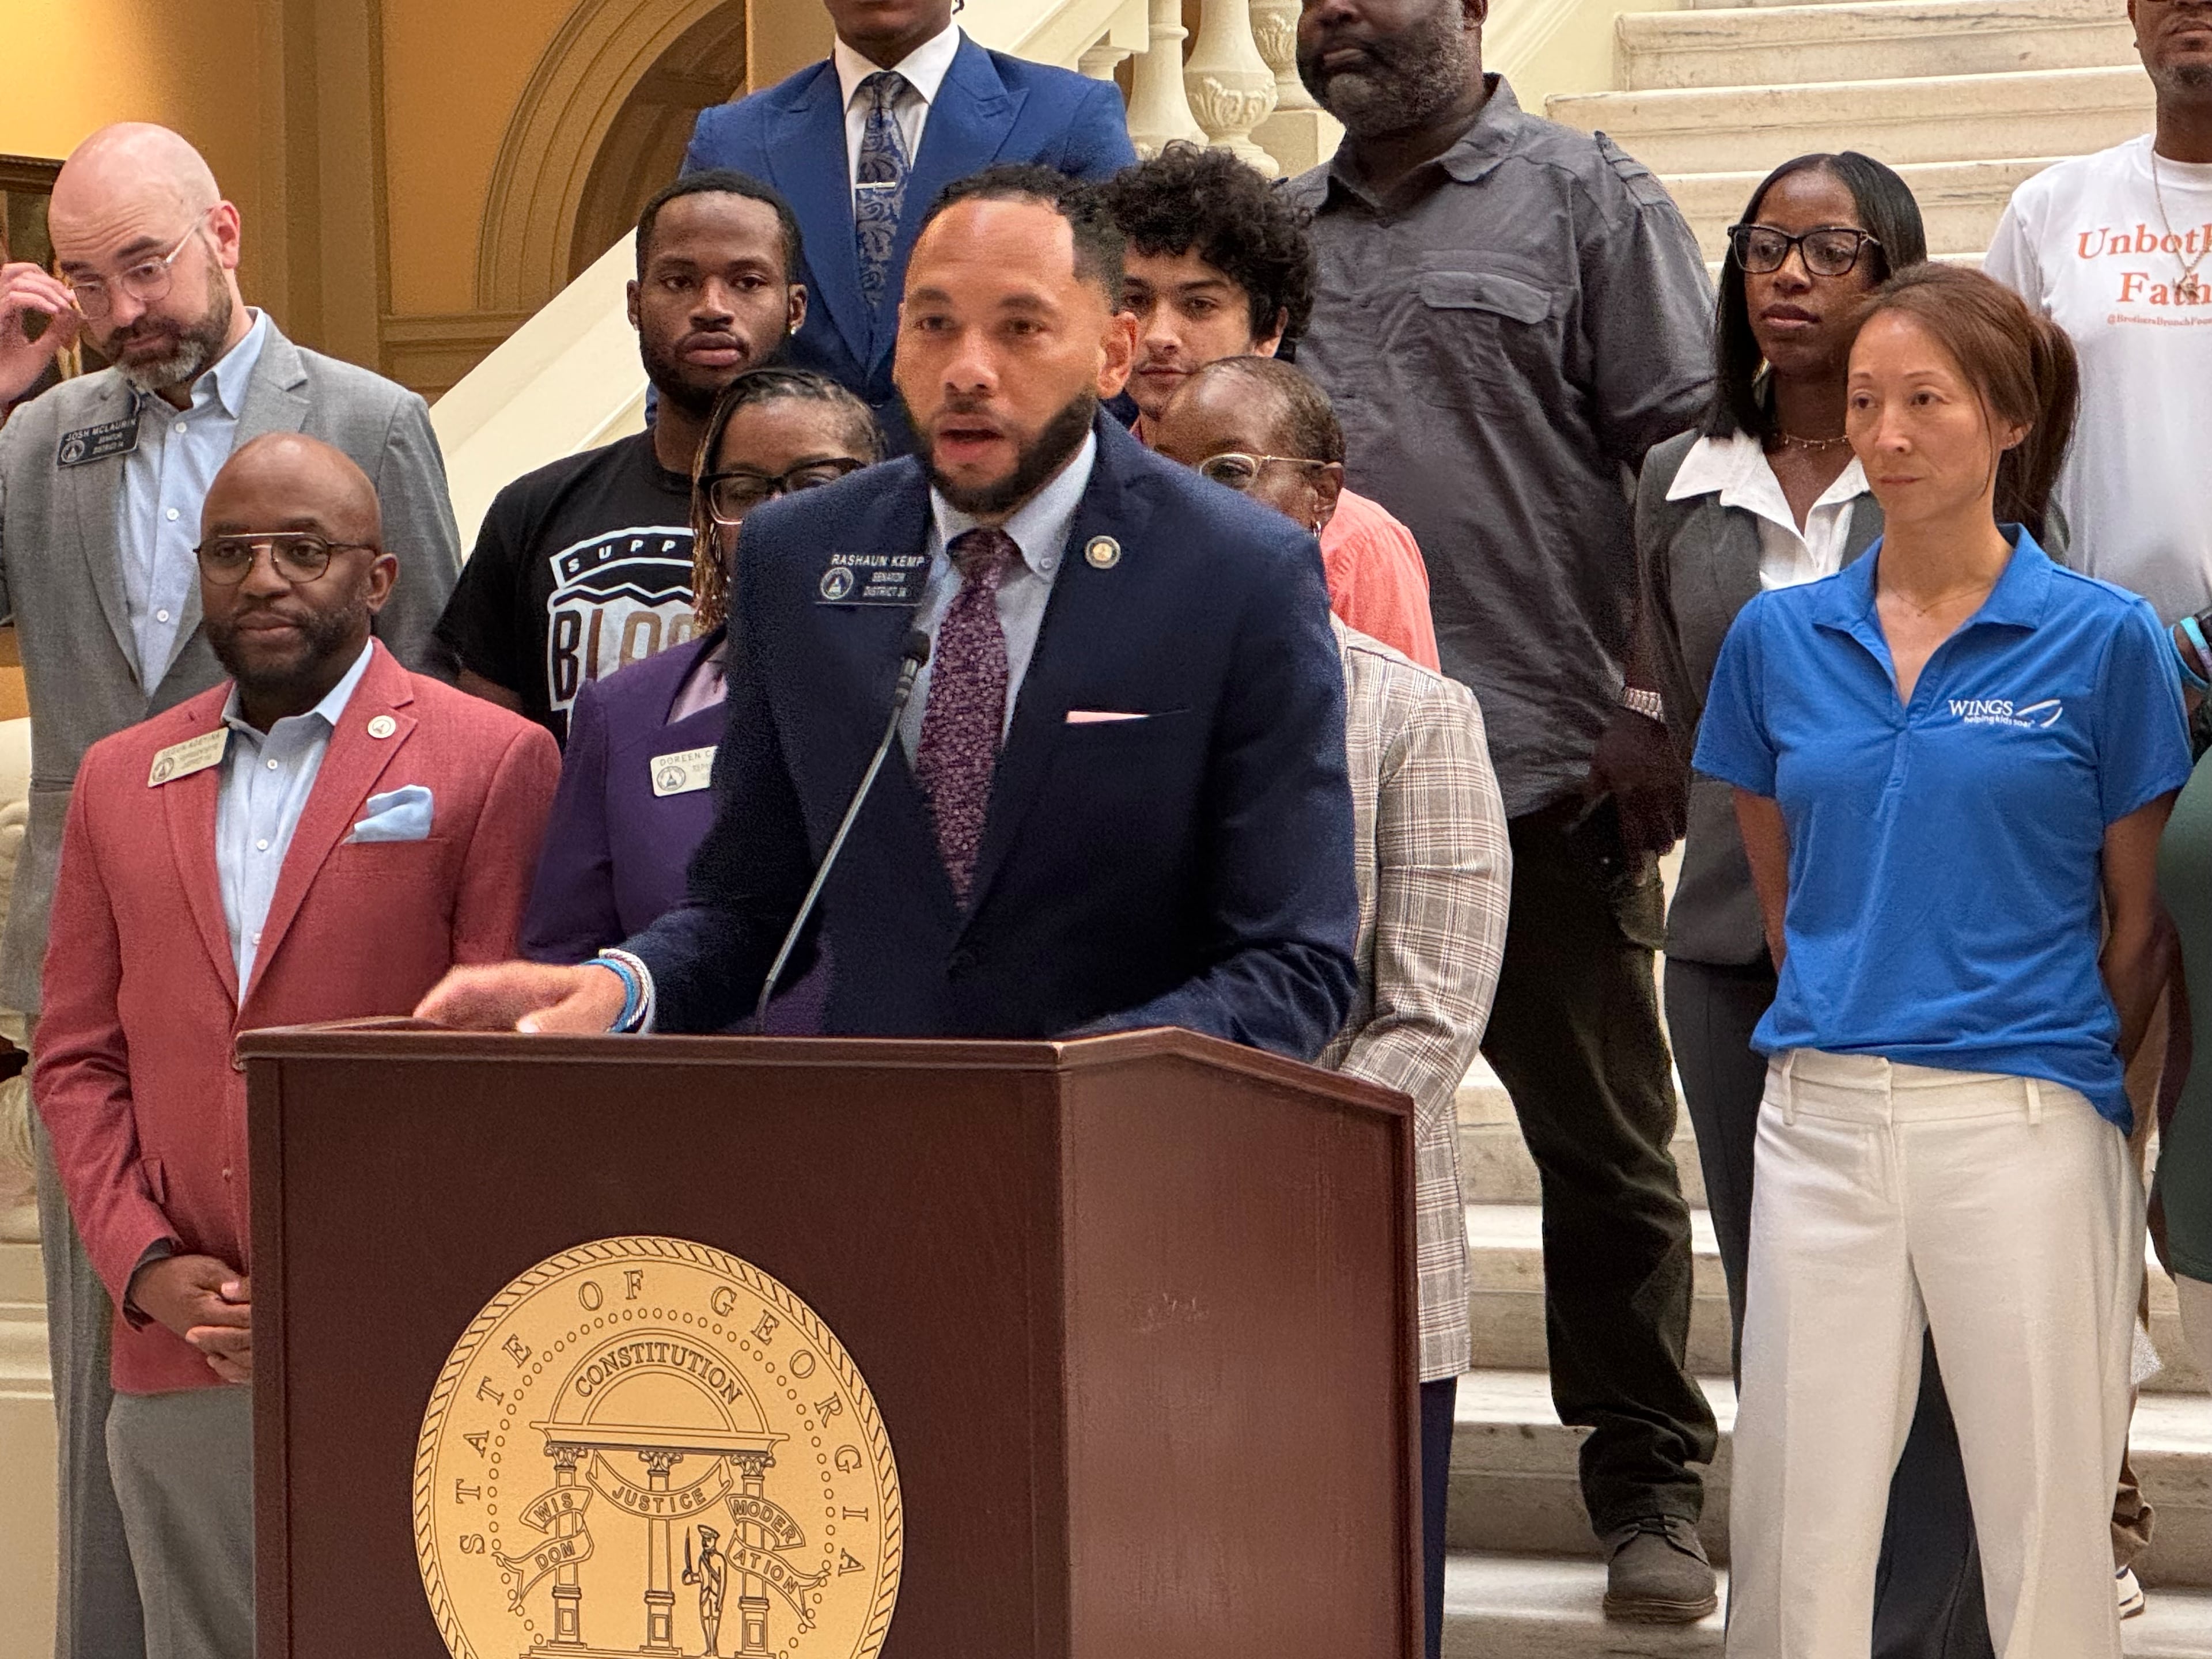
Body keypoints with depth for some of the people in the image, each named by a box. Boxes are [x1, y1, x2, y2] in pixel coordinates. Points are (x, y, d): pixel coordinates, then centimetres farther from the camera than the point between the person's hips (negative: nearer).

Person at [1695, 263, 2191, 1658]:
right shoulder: (1781, 638, 8)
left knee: (2046, 1532, 2)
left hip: (2027, 1126, -3)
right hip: (1823, 1117, 3)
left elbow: (2142, 923, 5)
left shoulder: (2105, 640, -2)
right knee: (1795, 1531, 4)